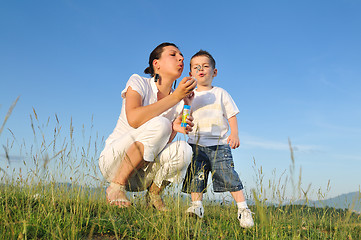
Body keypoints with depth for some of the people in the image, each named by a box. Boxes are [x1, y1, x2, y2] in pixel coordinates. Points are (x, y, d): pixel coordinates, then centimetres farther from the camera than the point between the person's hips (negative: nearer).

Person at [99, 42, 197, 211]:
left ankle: (154, 193, -1)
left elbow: (165, 143, -3)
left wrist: (174, 128, -25)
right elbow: (133, 119, -27)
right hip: (114, 160, -4)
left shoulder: (180, 102, 5)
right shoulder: (138, 82, -7)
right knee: (159, 124, -30)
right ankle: (116, 186, -17)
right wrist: (175, 97, -25)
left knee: (183, 150, -27)